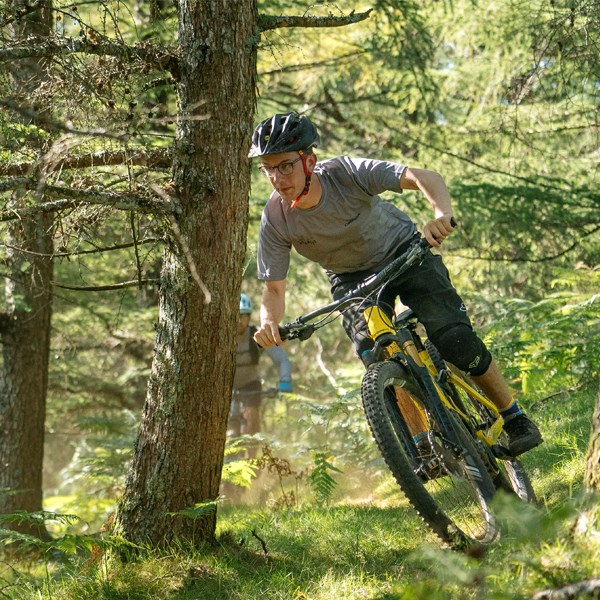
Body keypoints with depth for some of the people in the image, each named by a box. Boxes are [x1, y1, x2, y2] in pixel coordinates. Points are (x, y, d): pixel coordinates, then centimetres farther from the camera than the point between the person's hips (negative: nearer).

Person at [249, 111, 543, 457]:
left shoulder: (345, 173, -32)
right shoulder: (276, 219, -24)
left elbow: (423, 177, -42)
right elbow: (274, 288, -16)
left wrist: (442, 214, -63)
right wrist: (269, 323, -38)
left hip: (403, 252, -2)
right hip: (352, 279, 2)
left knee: (455, 340, -18)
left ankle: (513, 416, 4)